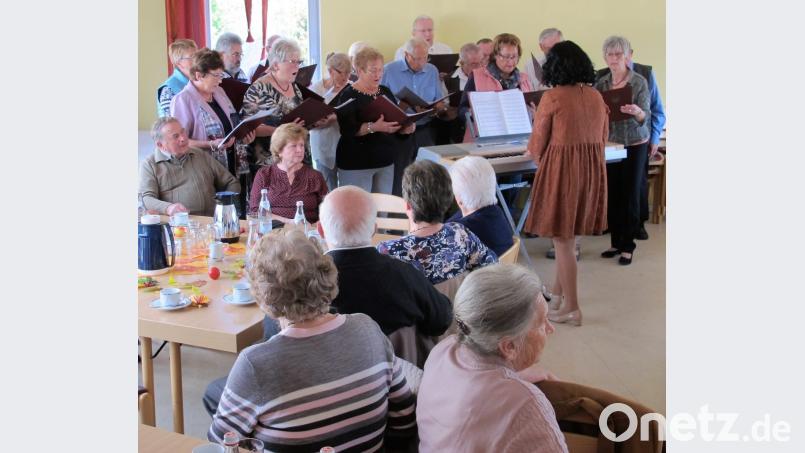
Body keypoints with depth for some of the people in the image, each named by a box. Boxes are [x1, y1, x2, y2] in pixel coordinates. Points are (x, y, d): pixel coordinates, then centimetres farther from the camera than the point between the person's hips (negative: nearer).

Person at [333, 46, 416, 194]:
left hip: (385, 160, 6)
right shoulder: (349, 95, -7)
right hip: (356, 164, -6)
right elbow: (347, 129, -19)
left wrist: (406, 128, -8)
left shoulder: (385, 92, 13)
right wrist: (373, 127, -32)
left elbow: (398, 120, 15)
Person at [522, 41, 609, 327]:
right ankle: (558, 291, 35)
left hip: (561, 171, -6)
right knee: (567, 235, 20)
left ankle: (571, 308, 8)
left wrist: (539, 161, 16)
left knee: (562, 239, 3)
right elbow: (603, 137, 15)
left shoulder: (553, 97, -11)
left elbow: (537, 144, -5)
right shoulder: (596, 96, 6)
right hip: (593, 171, 6)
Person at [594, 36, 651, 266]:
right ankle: (616, 242, 18)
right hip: (609, 143, 4)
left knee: (630, 195, 0)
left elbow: (646, 117, -16)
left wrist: (637, 112, -36)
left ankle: (628, 247, 8)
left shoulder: (639, 82, -8)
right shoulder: (601, 83, 3)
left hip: (634, 145, -4)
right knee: (612, 195, 5)